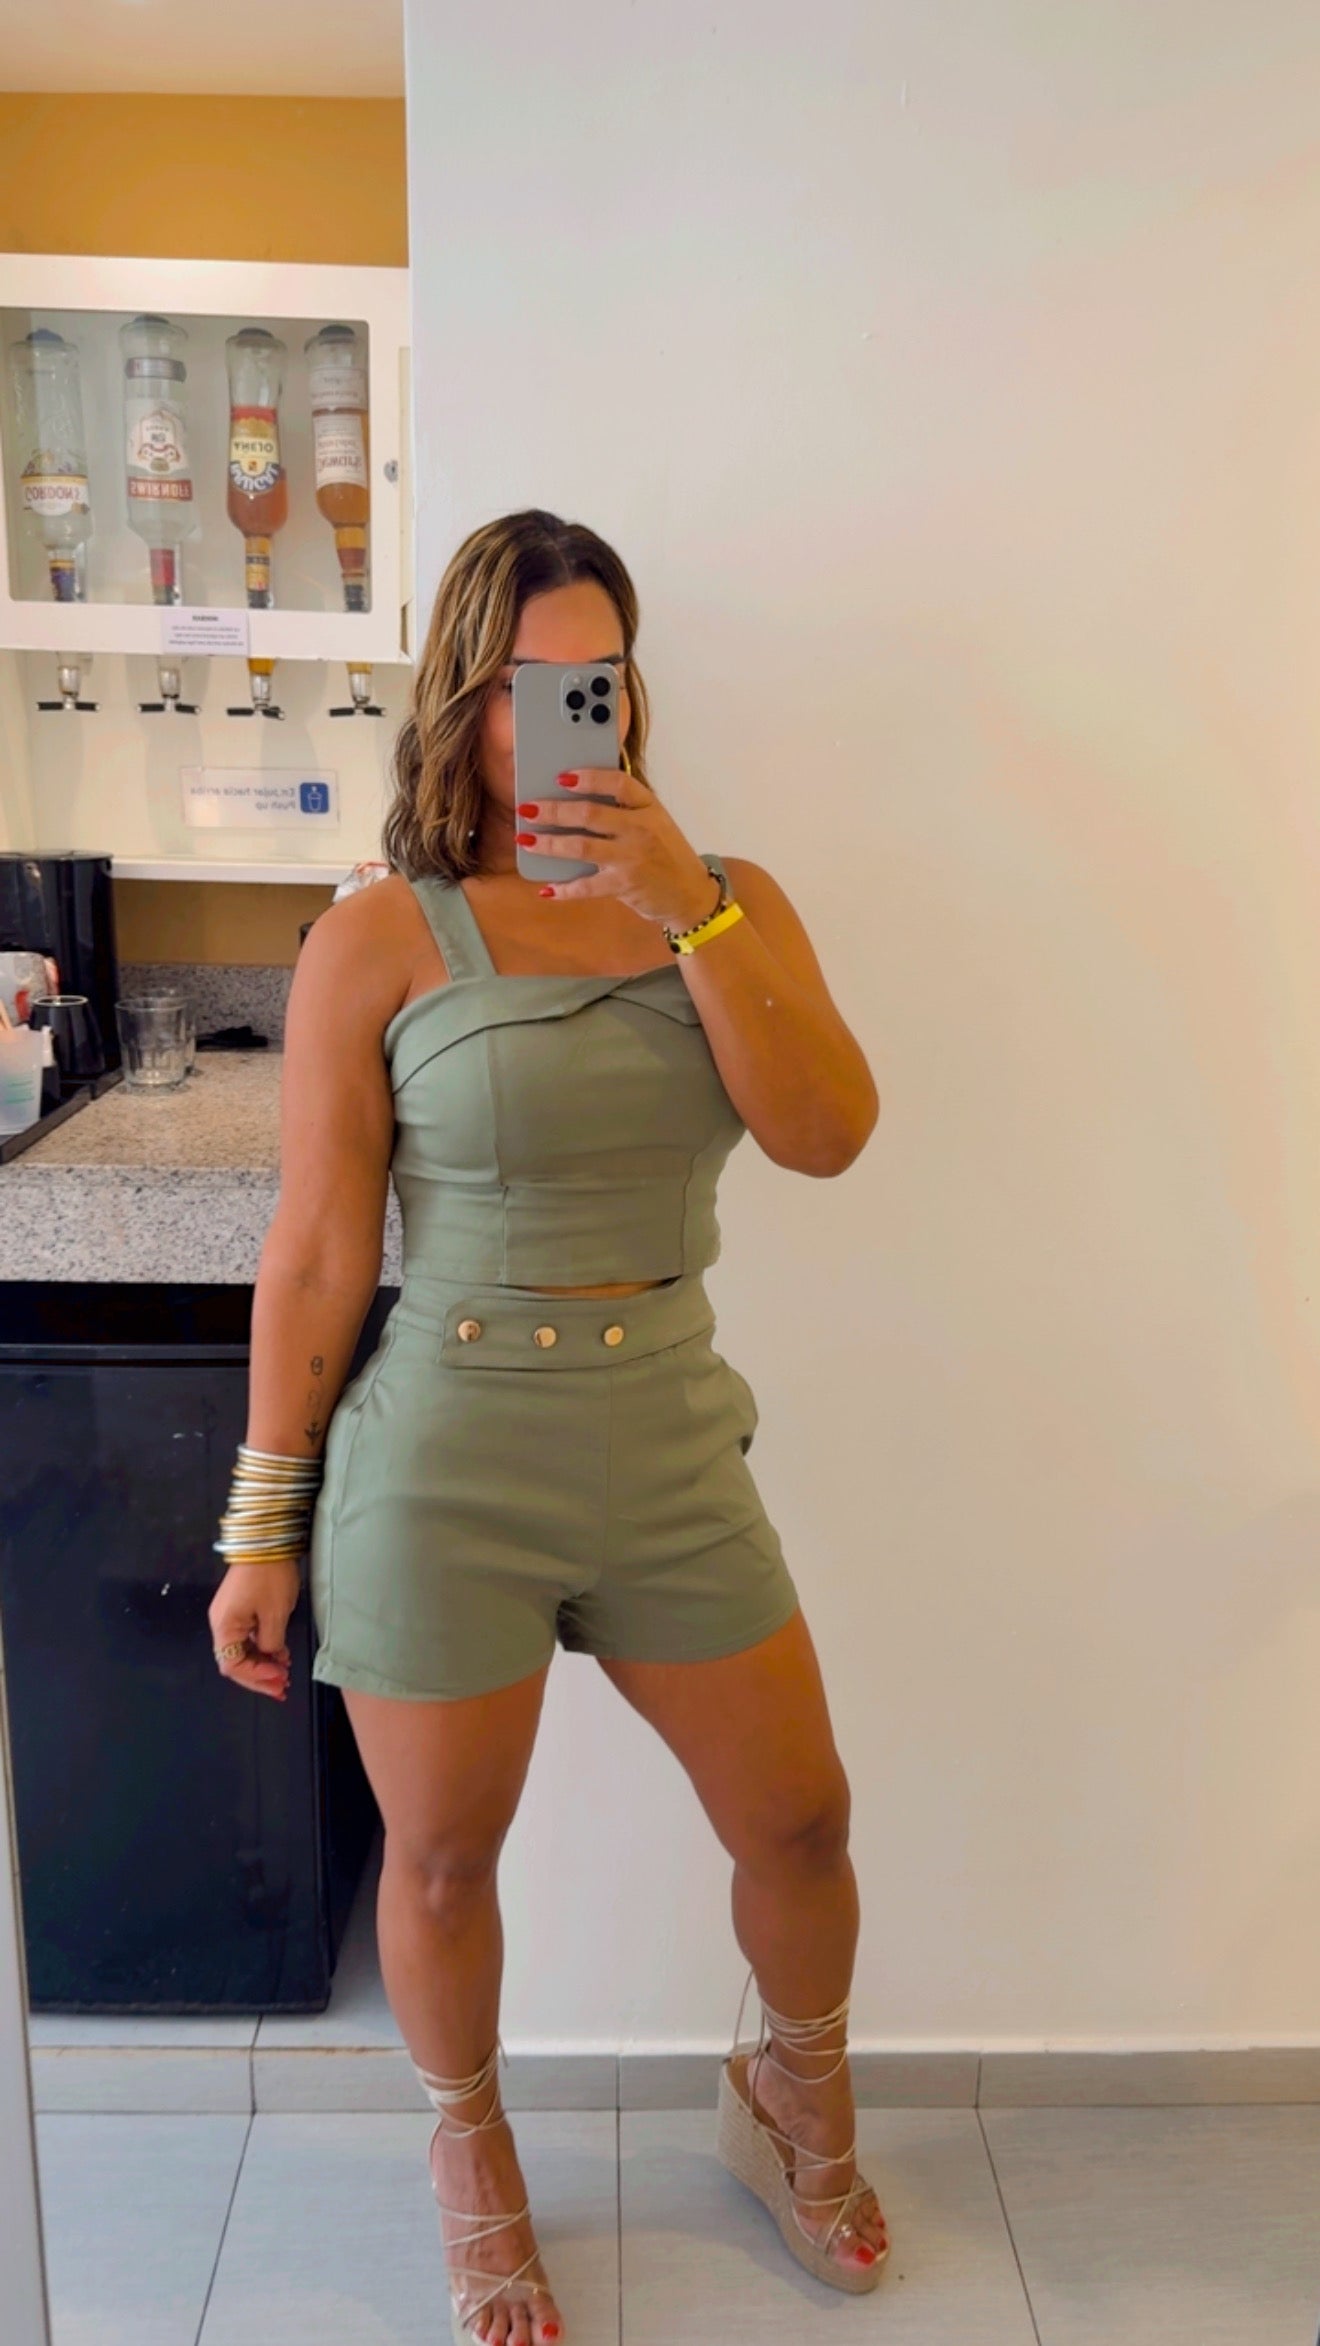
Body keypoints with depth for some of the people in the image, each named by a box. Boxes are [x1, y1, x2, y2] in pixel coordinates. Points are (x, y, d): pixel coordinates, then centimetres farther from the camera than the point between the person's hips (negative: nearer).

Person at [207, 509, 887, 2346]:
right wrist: (264, 1527, -2)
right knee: (444, 1860, 15)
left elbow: (829, 1134, -13)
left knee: (801, 1820, 15)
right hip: (445, 1468, -3)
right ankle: (471, 2152, 48)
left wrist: (686, 910, -22)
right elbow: (316, 1257, -7)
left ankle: (793, 2102, 49)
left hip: (672, 1450, 3)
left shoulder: (729, 902, 1)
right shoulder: (381, 939, -9)